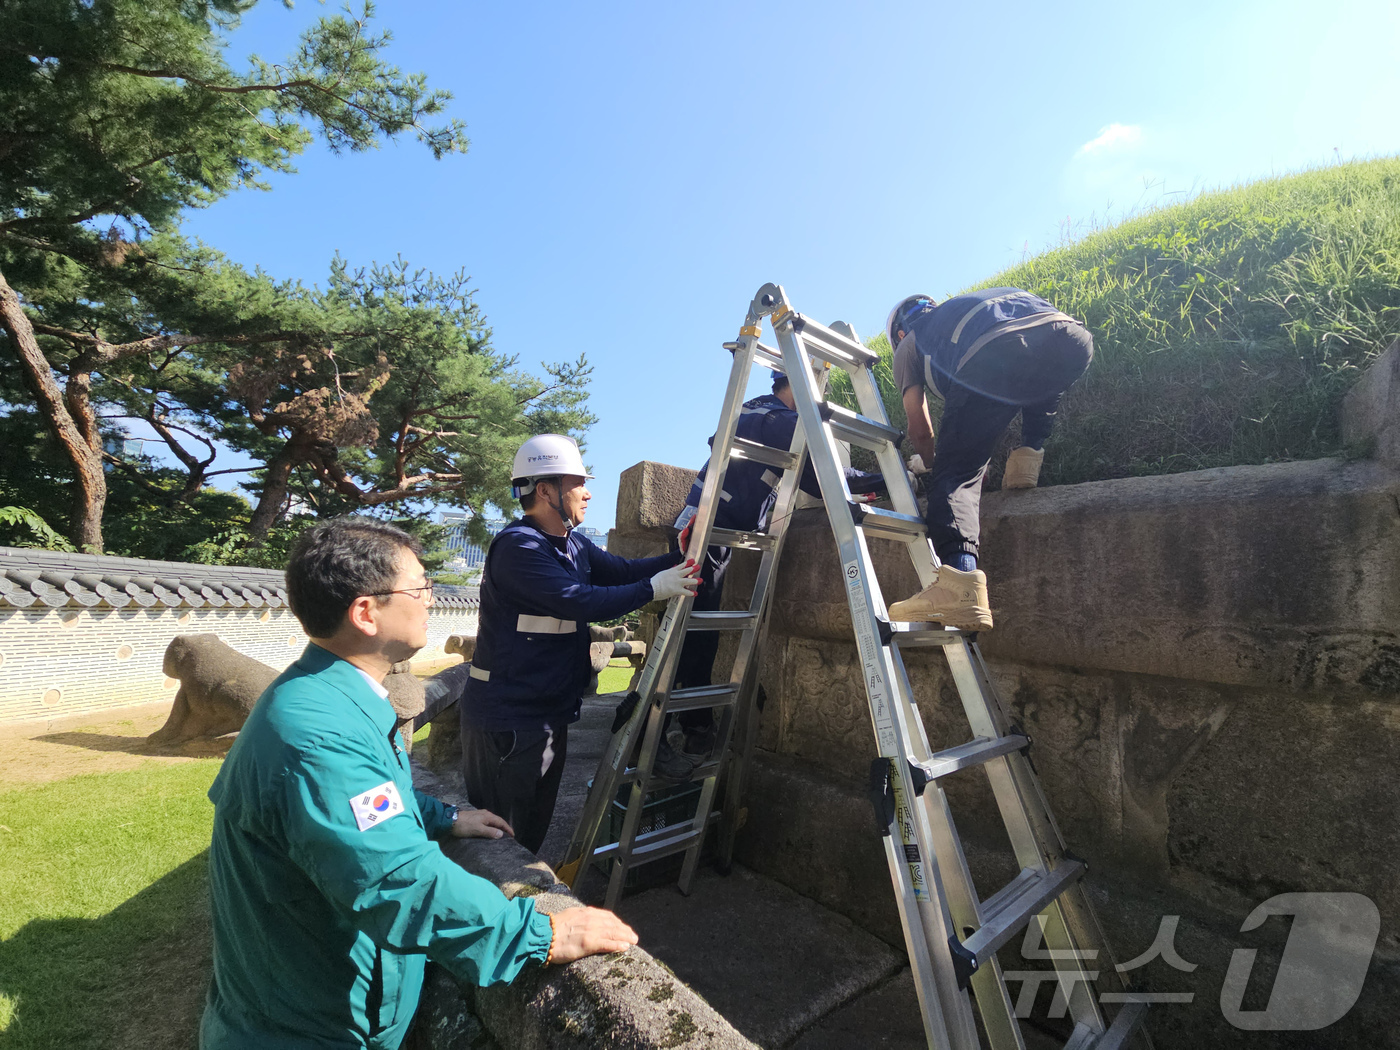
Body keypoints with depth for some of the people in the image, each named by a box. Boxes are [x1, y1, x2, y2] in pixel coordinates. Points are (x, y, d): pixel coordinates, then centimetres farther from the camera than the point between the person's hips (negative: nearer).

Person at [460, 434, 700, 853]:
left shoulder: (573, 545, 10)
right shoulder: (518, 545, -21)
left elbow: (622, 570, 4)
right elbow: (580, 601, -28)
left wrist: (678, 558, -6)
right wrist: (653, 589, -24)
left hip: (548, 713, 9)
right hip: (508, 719, -9)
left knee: (533, 827, 23)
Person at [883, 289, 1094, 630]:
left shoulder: (909, 345, 31)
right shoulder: (961, 306, 47)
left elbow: (920, 431, 25)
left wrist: (933, 466, 45)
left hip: (995, 356, -5)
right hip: (1072, 336, 6)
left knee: (955, 471, -3)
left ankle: (959, 577, -25)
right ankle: (1027, 456, 23)